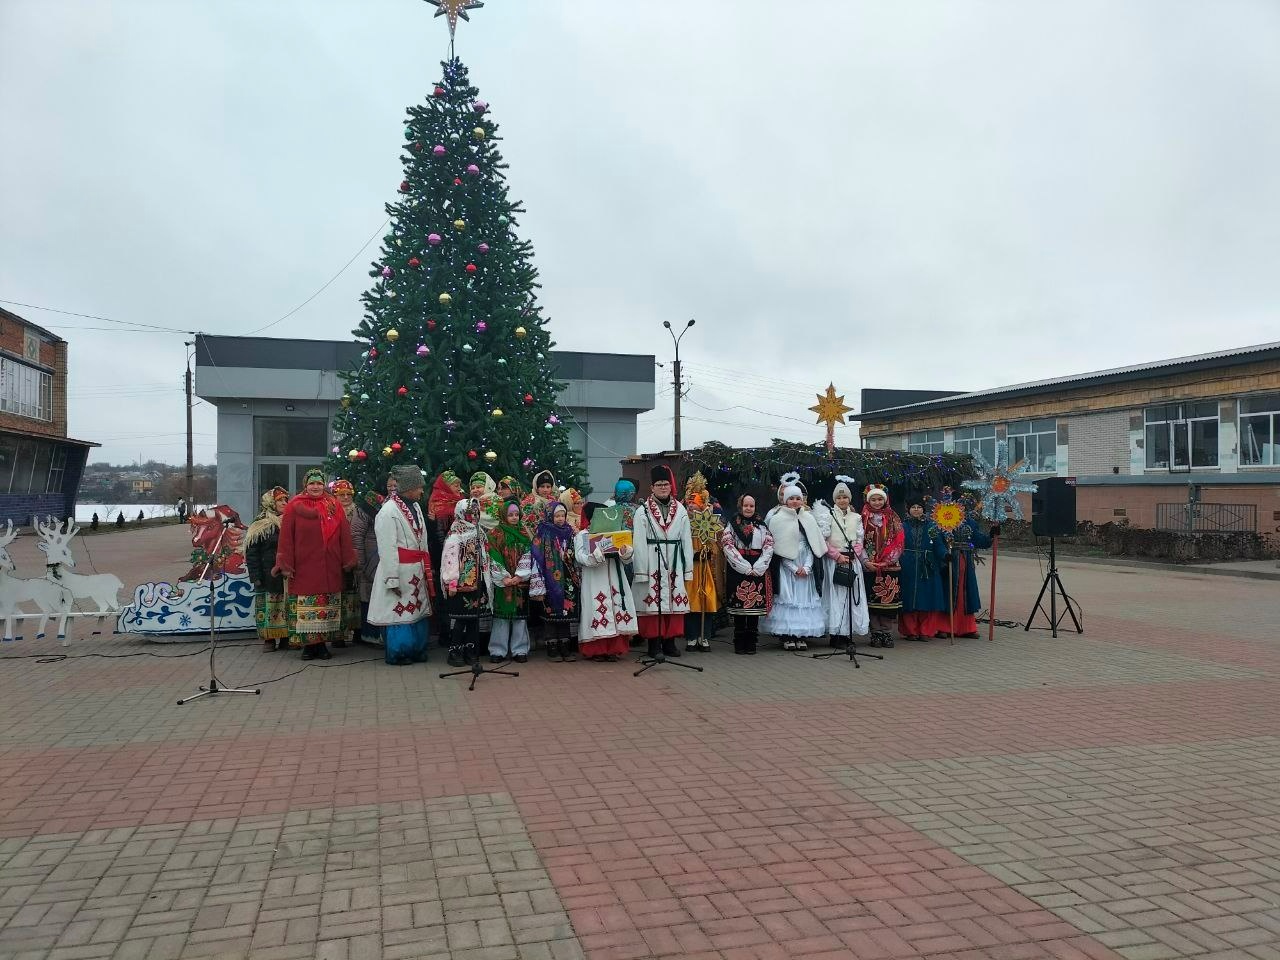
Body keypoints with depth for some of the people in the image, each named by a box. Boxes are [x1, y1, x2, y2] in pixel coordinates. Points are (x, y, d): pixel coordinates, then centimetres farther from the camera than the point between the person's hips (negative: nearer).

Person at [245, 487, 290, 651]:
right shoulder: (260, 526, 0)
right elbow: (251, 553, -2)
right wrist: (256, 576, -10)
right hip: (269, 575, -3)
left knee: (288, 606, 5)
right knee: (268, 606, -2)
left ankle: (286, 637, 13)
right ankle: (269, 639, 5)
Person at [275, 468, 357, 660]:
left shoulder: (335, 506, 7)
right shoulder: (294, 506, 1)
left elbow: (344, 535, 5)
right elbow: (286, 537, -1)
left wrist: (348, 561, 0)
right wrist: (285, 564, -7)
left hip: (329, 568, 2)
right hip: (304, 567, -2)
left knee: (328, 607, 4)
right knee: (307, 607, 1)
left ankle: (321, 644, 13)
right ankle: (308, 645, 10)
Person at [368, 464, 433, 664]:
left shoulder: (415, 507, 9)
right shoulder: (388, 512, -16)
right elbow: (387, 549, -18)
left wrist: (426, 570, 12)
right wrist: (393, 580, -20)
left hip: (417, 572, 8)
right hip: (399, 572, -8)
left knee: (417, 611, 14)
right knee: (398, 613, 2)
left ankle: (416, 651, 26)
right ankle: (396, 654, 15)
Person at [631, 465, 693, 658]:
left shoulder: (681, 510, 9)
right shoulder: (643, 512, -1)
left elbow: (687, 541, 10)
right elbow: (639, 543, -4)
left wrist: (688, 570, 7)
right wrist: (641, 571, -10)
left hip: (674, 564, 3)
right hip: (652, 564, -3)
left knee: (675, 602, 3)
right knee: (653, 603, -3)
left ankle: (670, 642, 13)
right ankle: (654, 644, 6)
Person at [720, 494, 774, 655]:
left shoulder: (761, 525, 14)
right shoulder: (732, 524, 6)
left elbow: (769, 546, 5)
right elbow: (728, 546, -5)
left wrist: (758, 567, -9)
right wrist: (746, 568, -11)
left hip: (758, 570, 2)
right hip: (737, 569, -2)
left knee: (755, 605, 0)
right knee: (739, 606, -2)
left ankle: (751, 643, 6)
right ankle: (739, 643, 6)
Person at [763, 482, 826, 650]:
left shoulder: (808, 518, 10)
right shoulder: (778, 519, -2)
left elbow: (813, 545, 7)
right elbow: (779, 549, -6)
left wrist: (806, 567, -7)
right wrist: (794, 568, -11)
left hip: (806, 567, 4)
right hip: (786, 567, -4)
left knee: (805, 597, 1)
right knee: (788, 598, -7)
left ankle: (802, 636, 6)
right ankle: (787, 637, -3)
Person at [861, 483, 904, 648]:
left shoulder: (893, 518, 7)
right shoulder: (863, 518, 6)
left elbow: (898, 541, 1)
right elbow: (859, 542, 1)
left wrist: (886, 561, -10)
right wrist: (866, 561, -12)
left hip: (890, 566, 0)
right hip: (870, 566, 0)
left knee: (889, 598, -2)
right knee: (873, 600, -1)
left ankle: (887, 632, 5)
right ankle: (876, 633, 5)